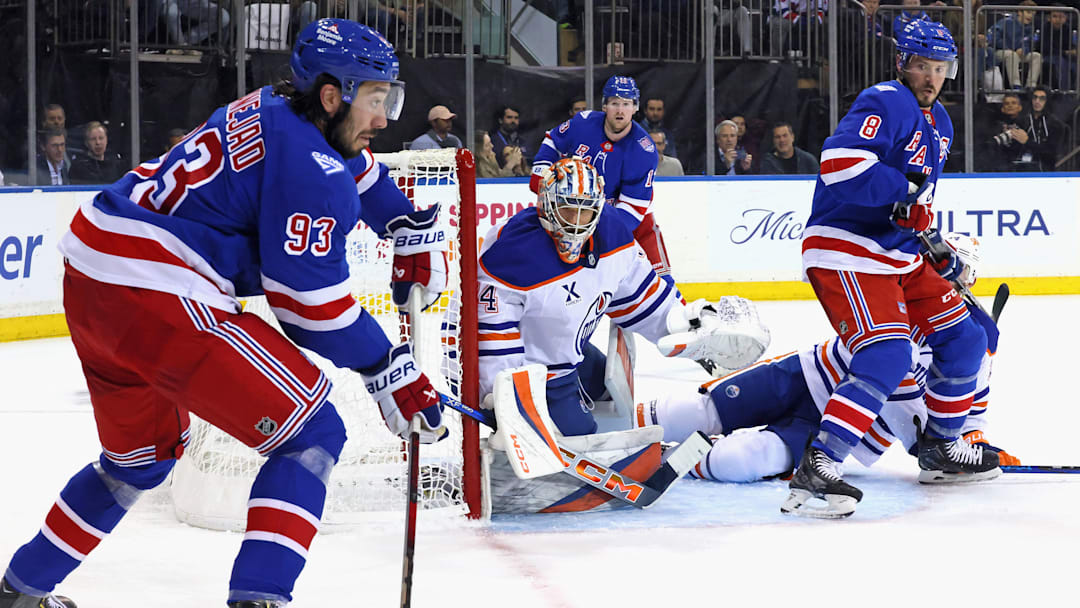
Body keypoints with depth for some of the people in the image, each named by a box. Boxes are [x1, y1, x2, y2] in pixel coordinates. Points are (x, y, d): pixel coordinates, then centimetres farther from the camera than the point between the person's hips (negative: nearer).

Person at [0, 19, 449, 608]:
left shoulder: (272, 109, 15)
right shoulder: (310, 166, -13)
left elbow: (355, 167, 37)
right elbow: (311, 301, -11)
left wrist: (408, 229, 41)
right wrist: (390, 371, -2)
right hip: (158, 300, -10)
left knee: (145, 453, 30)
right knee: (311, 431, -3)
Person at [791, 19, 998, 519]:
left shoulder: (939, 124, 17)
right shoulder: (884, 104, -14)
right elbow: (839, 162, -30)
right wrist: (905, 190, -25)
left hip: (900, 257, 10)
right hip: (845, 254, -10)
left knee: (965, 341, 12)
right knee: (886, 359, -25)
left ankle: (940, 449, 28)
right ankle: (817, 467, -28)